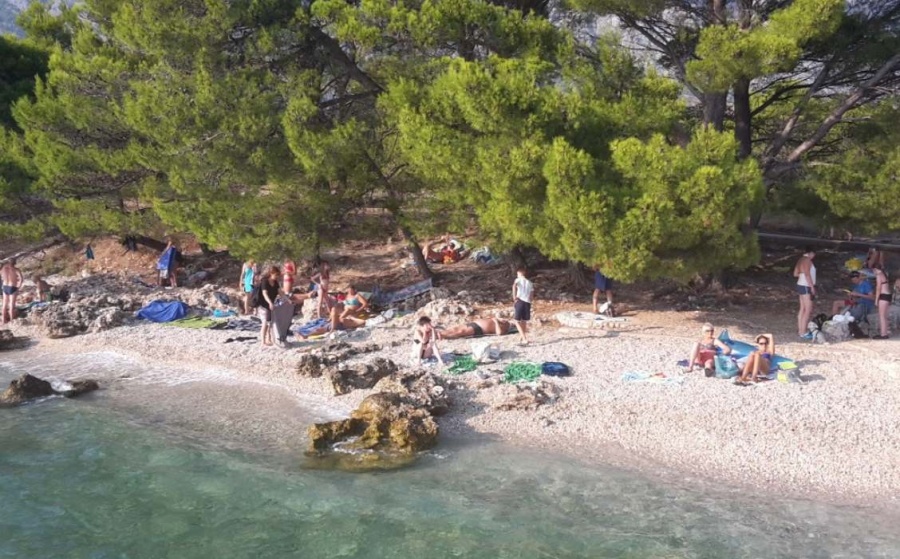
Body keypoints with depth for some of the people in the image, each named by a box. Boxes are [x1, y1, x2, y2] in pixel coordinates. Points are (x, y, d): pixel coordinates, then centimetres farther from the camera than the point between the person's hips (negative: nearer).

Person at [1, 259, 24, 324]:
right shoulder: (16, 270, -15)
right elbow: (22, 278, -25)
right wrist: (18, 286, -13)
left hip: (5, 288, 5)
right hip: (12, 288, -5)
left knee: (5, 304, 17)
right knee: (12, 305, 3)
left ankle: (4, 320, 25)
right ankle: (12, 321, 10)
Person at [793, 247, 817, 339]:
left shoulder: (801, 260, 13)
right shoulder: (807, 260, -15)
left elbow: (795, 274, 14)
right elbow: (807, 274, -22)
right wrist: (812, 287, -22)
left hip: (801, 285, 10)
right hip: (806, 287, -10)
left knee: (802, 309, 12)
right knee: (808, 310, -9)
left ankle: (800, 330, 16)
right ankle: (803, 332, -11)